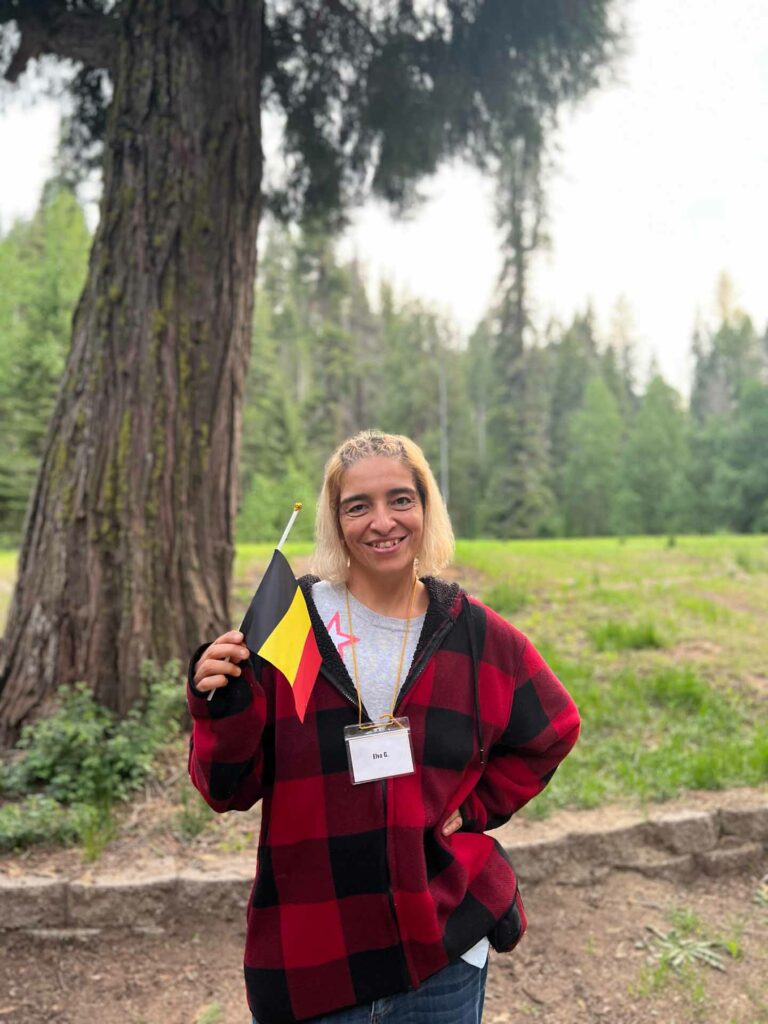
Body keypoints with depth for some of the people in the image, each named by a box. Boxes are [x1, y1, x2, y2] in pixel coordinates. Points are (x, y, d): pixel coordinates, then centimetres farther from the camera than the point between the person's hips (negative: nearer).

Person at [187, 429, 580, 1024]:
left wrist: (475, 808, 2)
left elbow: (552, 731, 13)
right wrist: (224, 707, -25)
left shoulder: (476, 635, -4)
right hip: (305, 954, -1)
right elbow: (230, 789, -6)